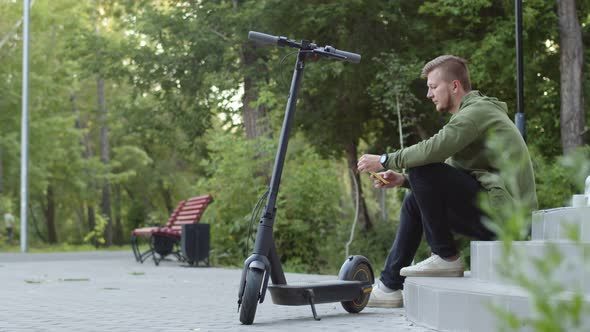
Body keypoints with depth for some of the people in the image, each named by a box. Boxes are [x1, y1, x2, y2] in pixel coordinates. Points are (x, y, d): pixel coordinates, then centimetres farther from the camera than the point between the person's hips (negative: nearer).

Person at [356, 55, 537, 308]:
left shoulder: (478, 111, -10)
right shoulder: (472, 113, 23)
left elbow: (433, 149, -26)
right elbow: (447, 171, 20)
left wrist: (385, 161, -14)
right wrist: (402, 179, 7)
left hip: (503, 214, -11)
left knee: (422, 170, -17)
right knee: (413, 201, 15)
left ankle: (446, 258, -8)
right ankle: (390, 286, 12)